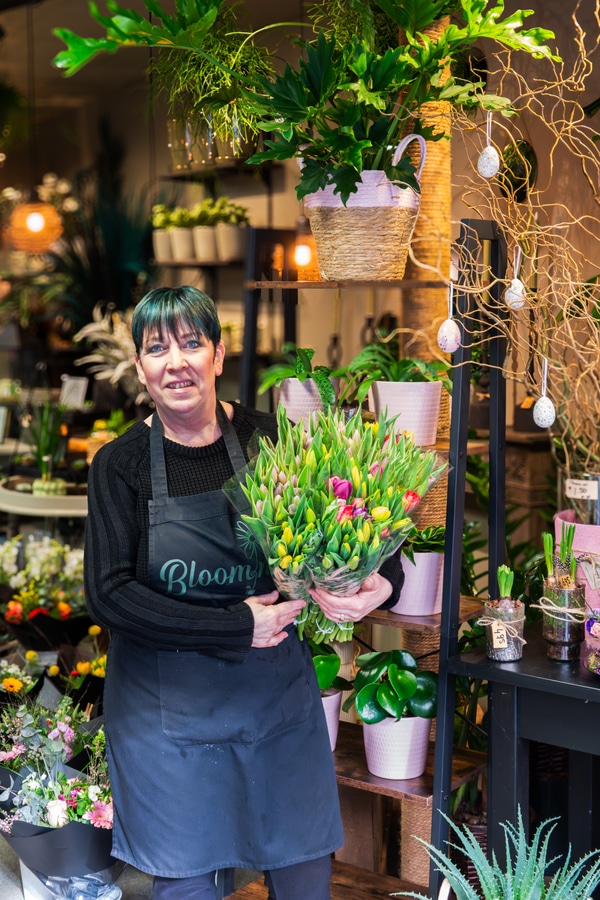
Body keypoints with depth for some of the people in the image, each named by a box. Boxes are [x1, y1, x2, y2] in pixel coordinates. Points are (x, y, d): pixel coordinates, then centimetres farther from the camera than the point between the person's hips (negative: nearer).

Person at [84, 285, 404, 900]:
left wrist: (380, 583, -22)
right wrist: (236, 627, -18)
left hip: (276, 691, 1)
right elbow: (108, 595, -12)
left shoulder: (265, 439, -4)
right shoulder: (121, 464, -6)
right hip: (167, 706, -1)